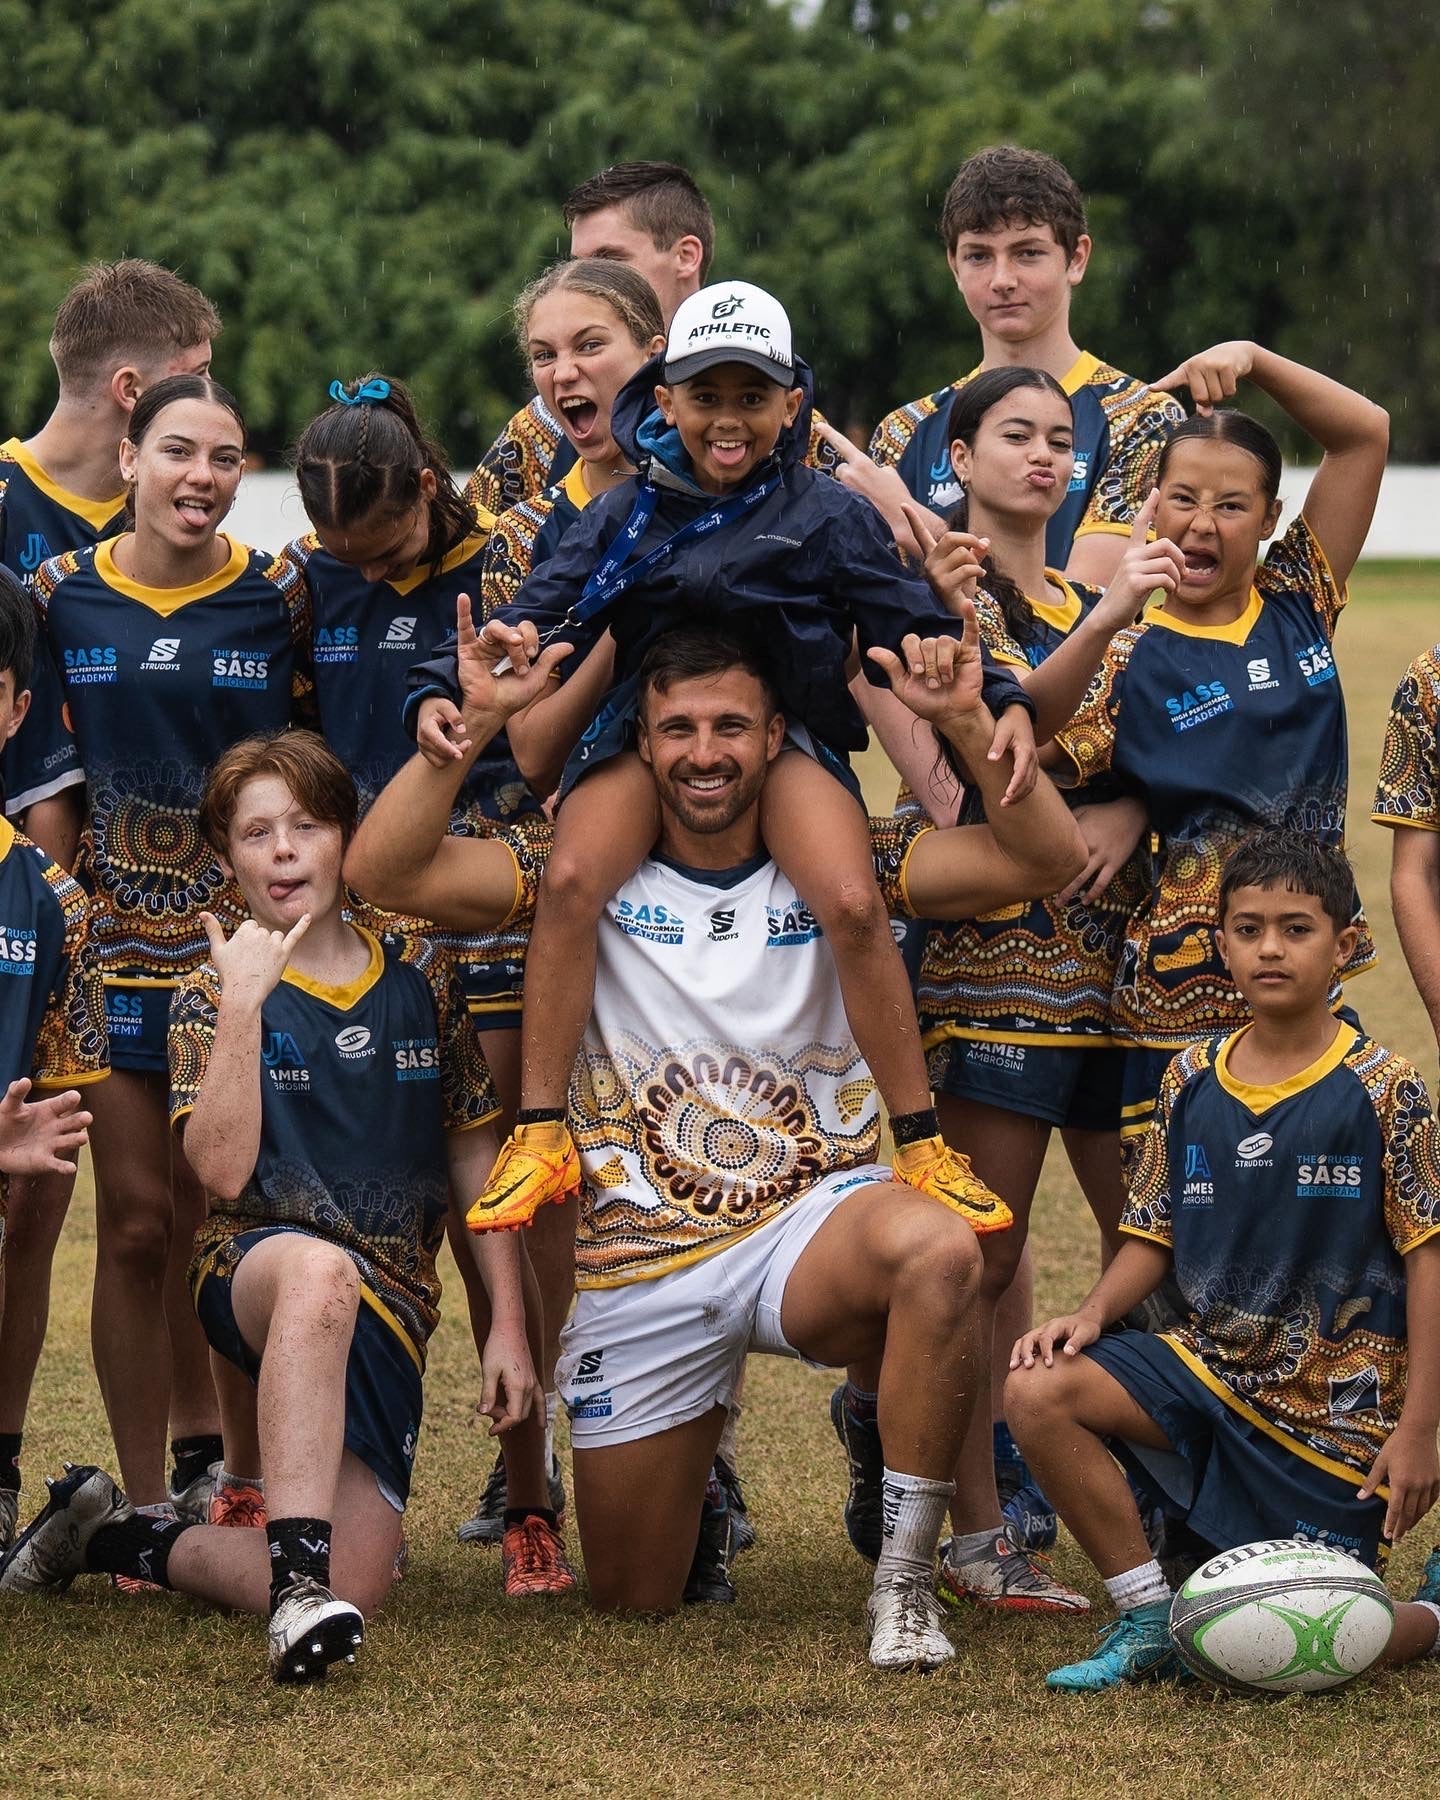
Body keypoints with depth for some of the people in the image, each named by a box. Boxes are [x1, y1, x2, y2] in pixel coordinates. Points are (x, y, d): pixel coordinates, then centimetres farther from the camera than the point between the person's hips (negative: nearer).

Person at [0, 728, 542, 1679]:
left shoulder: (419, 974, 9)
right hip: (253, 1268, -3)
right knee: (321, 1268, -44)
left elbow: (476, 1155, 12)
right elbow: (224, 1170, -13)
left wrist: (510, 1324, 5)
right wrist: (242, 1003, -18)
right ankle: (299, 1572, -46)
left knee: (350, 1595, -13)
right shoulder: (213, 992, 2)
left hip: (389, 1308, 3)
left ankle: (122, 1538, 14)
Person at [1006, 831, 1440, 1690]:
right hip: (1211, 1362, 5)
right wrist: (1090, 1314, -12)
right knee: (1040, 1391, -21)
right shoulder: (1193, 1081, 3)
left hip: (1339, 1408, -4)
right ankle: (1148, 1620, -7)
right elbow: (1154, 1235, 9)